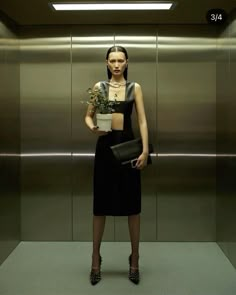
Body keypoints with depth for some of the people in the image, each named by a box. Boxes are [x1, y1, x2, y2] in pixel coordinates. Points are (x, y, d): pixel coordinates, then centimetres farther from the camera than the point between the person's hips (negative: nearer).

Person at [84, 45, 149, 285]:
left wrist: (145, 150, -10)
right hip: (105, 146, 0)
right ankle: (95, 259, 18)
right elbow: (88, 116, 9)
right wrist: (92, 128, -14)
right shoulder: (99, 87, 6)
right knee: (101, 204, 4)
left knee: (132, 204, 3)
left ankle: (134, 260, 18)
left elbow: (142, 121, 0)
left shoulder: (135, 88, 5)